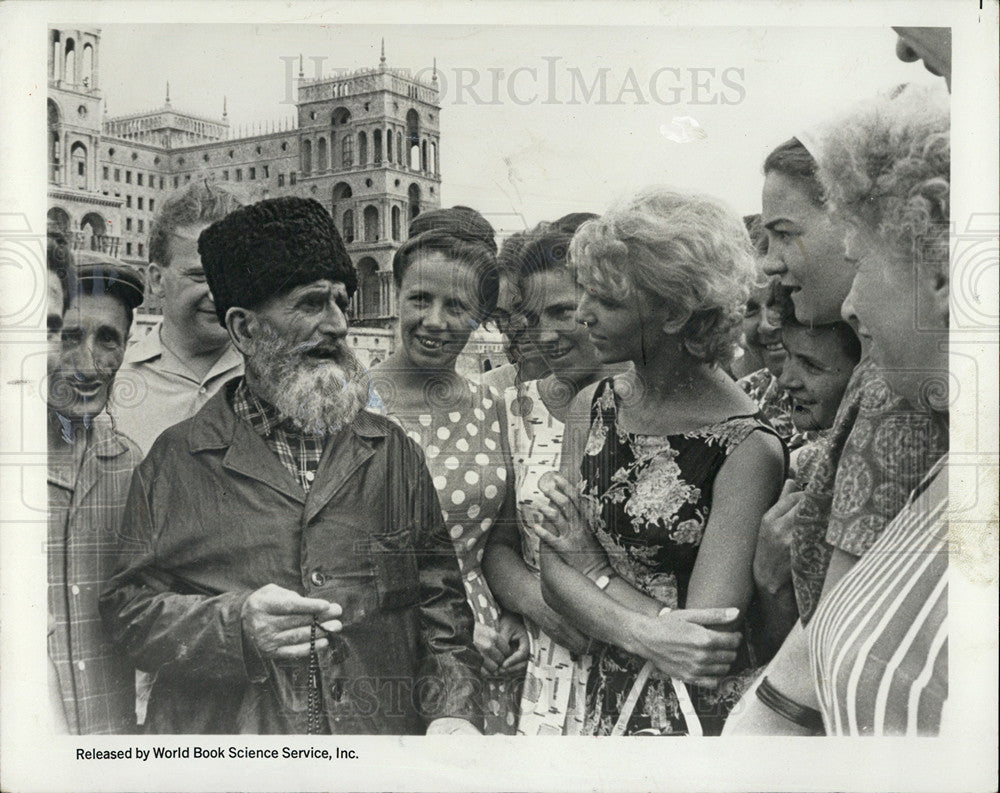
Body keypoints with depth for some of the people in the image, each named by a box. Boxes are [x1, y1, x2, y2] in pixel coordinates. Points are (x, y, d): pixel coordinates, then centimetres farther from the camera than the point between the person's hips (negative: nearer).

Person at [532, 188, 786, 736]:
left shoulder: (747, 447, -21)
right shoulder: (591, 407, -1)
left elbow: (710, 637, -23)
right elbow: (555, 578, -4)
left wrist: (594, 565, -11)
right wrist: (642, 632, -22)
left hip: (703, 710, -5)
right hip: (604, 699, 5)